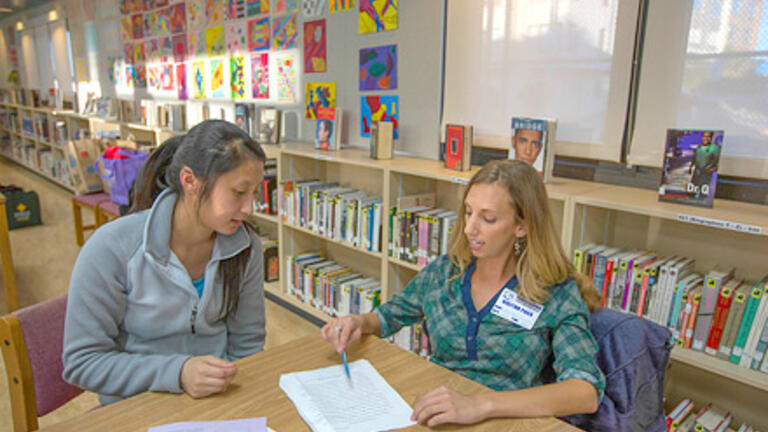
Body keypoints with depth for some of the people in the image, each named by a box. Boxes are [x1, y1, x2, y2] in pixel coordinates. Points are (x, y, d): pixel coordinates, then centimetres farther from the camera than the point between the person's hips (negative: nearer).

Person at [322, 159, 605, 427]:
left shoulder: (558, 295, -9)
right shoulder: (444, 271, 4)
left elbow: (587, 392, -22)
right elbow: (386, 317, 17)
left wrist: (483, 404, -34)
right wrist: (359, 322, -6)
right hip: (428, 416, 3)